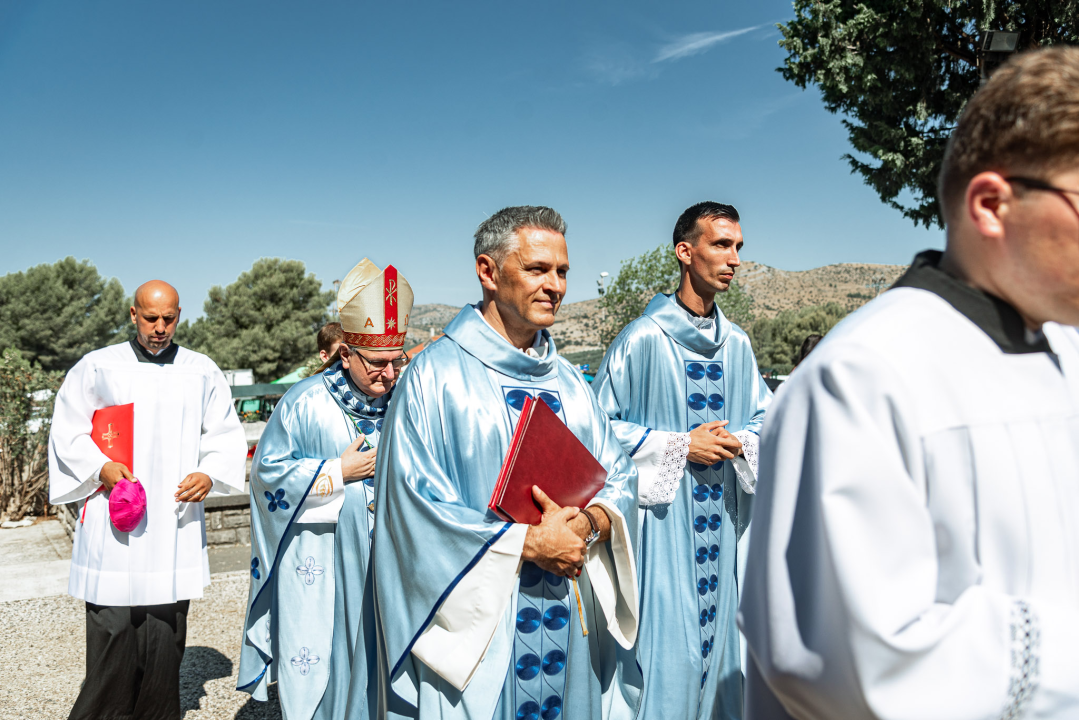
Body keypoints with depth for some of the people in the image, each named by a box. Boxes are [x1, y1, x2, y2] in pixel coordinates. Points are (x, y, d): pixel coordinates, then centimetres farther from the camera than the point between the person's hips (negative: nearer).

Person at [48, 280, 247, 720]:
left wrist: (208, 474, -8)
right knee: (112, 630, -3)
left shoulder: (202, 372, 9)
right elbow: (68, 433, 7)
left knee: (165, 633, 5)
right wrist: (100, 467, -11)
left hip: (174, 522, 1)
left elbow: (226, 436, 11)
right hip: (112, 523, -1)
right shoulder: (97, 367, 5)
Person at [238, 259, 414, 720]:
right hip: (321, 567, -3)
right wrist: (340, 471, -13)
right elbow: (268, 469, -6)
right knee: (323, 665, 6)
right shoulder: (307, 402, -9)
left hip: (385, 567, 3)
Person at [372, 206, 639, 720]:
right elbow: (414, 507, -15)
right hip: (473, 626, -5)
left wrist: (589, 523, -14)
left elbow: (619, 476, 8)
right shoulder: (434, 376, -10)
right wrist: (527, 542, -17)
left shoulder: (568, 381, 10)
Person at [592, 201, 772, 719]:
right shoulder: (643, 339, -10)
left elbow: (762, 416, 17)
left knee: (717, 632, 14)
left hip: (721, 520, 6)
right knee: (668, 645, -1)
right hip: (664, 515, -5)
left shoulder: (737, 344, 7)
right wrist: (680, 446, -13)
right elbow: (602, 425, -8)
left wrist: (741, 441, -5)